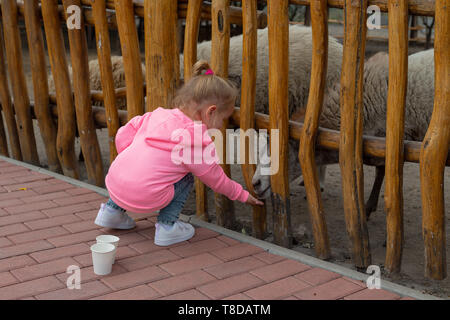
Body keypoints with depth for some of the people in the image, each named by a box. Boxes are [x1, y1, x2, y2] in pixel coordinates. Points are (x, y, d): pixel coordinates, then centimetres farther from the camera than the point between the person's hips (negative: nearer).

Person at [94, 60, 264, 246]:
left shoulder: (157, 114, 9)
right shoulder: (200, 143, -7)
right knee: (186, 179, 13)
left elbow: (122, 136, 13)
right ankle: (167, 227, 7)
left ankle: (112, 210, 34)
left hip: (113, 183, 6)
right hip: (144, 199, -6)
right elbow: (216, 180, 6)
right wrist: (242, 195, 22)